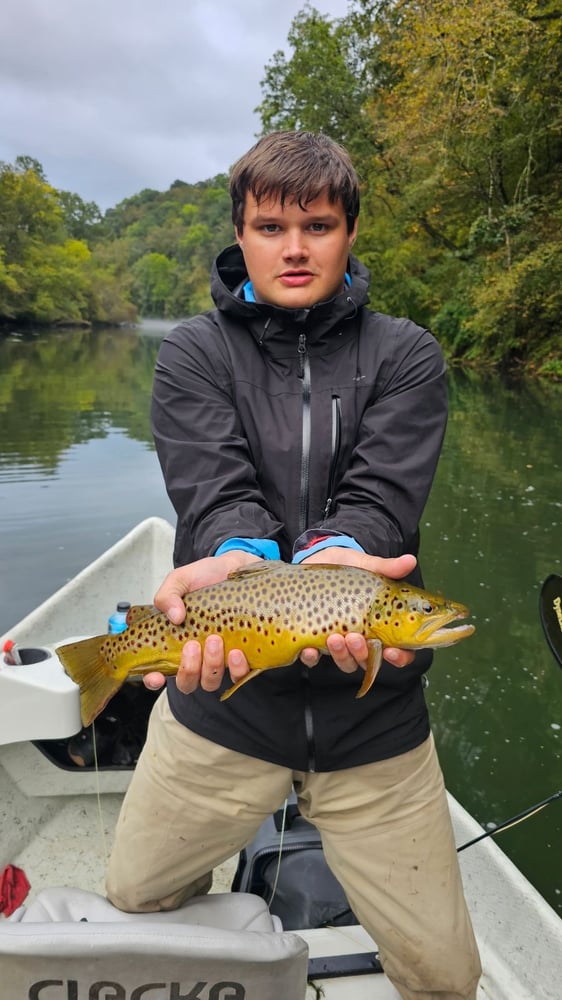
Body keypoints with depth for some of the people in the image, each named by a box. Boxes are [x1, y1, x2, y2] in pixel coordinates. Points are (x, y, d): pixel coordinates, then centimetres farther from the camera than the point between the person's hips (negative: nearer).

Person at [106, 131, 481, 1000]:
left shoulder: (405, 356, 1)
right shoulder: (192, 354, 1)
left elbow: (382, 495, -13)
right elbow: (214, 489, -15)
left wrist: (330, 559, -35)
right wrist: (240, 560, -36)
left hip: (372, 716, 0)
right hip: (222, 706, 1)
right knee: (132, 901, 20)